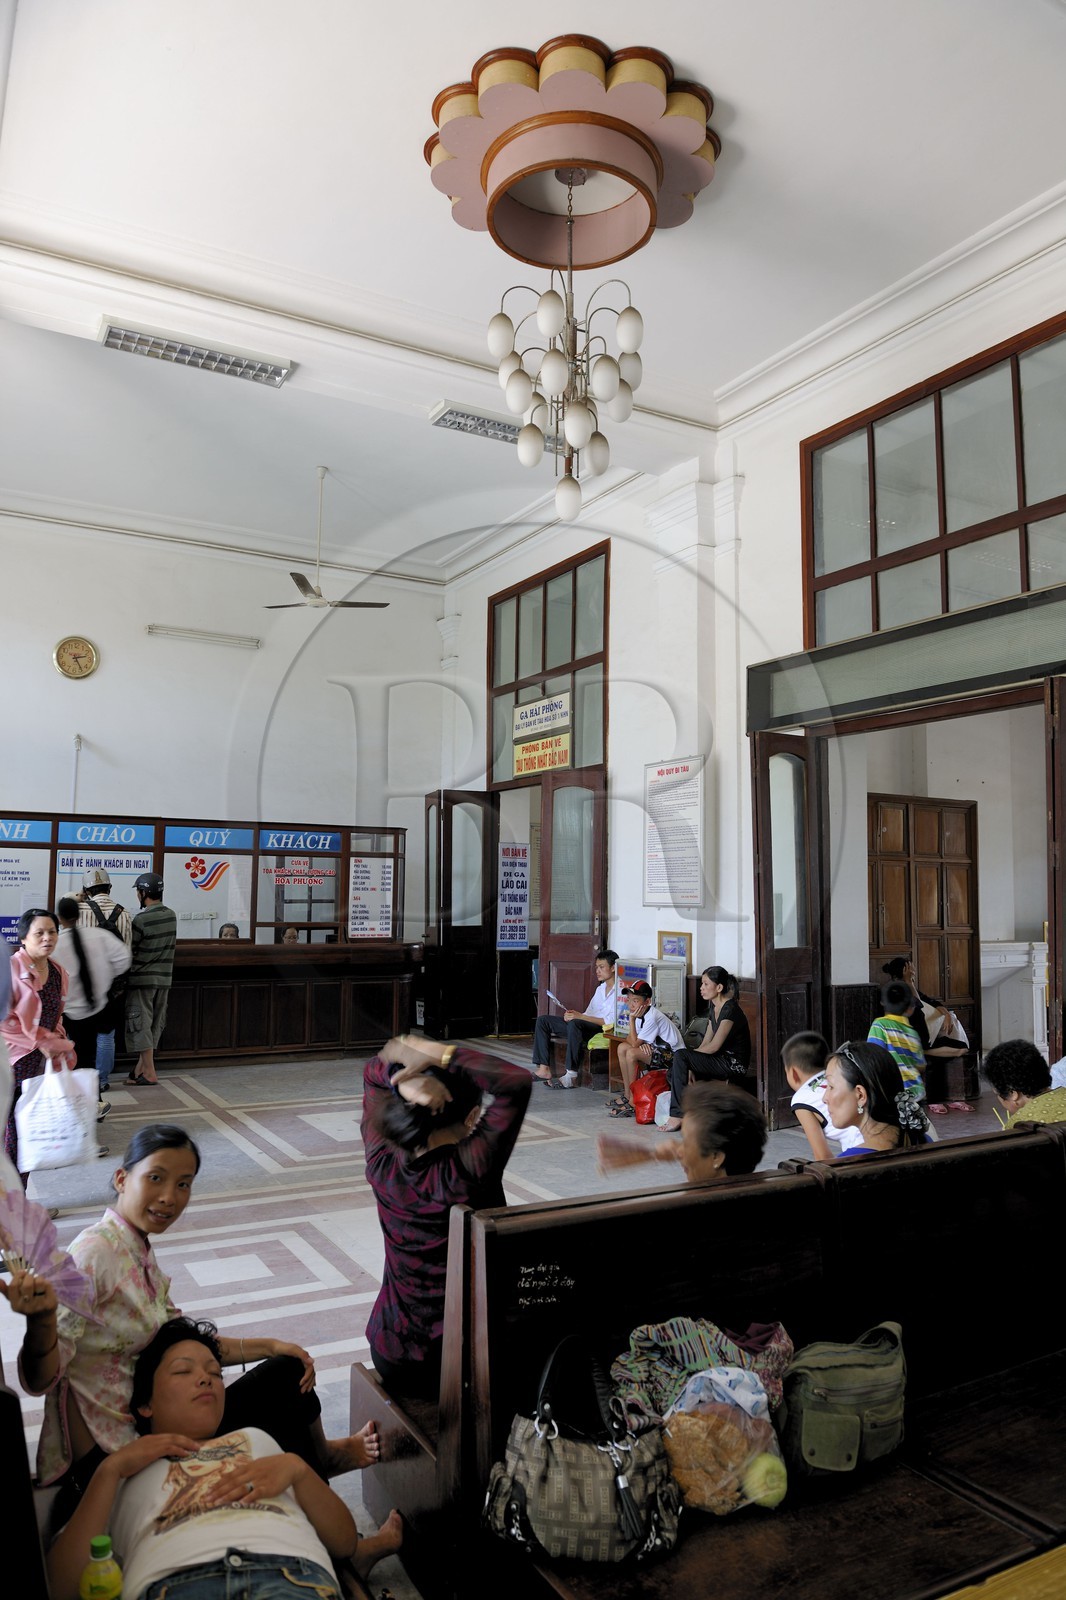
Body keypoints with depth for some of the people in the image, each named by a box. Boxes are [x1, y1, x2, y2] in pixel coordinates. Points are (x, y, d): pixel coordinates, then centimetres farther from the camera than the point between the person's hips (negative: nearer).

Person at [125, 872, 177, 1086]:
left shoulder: (141, 920, -17)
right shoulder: (171, 916, 2)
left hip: (142, 979, -6)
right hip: (164, 978, 6)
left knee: (140, 1024, 2)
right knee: (154, 1025, 13)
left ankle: (149, 1072, 4)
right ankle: (141, 1067, 22)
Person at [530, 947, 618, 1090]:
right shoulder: (600, 988, 23)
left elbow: (611, 1021, -17)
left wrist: (581, 1016, -19)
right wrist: (572, 1015, -2)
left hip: (603, 1030, -9)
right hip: (587, 1027, 9)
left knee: (575, 1024, -40)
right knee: (543, 1020, -1)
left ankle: (571, 1076, -36)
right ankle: (543, 1069, -9)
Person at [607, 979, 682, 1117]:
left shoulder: (652, 1017, -23)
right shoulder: (640, 1014, 4)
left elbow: (635, 1043, -21)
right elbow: (631, 1039, 7)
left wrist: (632, 1019, -20)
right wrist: (641, 1043, -15)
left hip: (672, 1055, -10)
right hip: (658, 1050, 10)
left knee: (631, 1053, -24)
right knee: (622, 1048, 0)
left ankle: (633, 1101, -14)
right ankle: (627, 1094, 4)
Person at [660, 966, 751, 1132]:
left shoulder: (730, 1009, -17)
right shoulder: (713, 1008, 12)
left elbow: (713, 1046, -19)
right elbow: (706, 1042, 10)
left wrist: (688, 1055, -8)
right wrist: (689, 1064, -4)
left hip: (734, 1064, -9)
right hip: (722, 1061, 9)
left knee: (680, 1056, -22)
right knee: (675, 1069, -1)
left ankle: (677, 1117, -21)